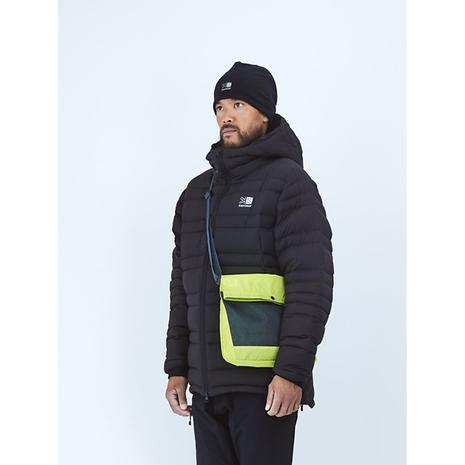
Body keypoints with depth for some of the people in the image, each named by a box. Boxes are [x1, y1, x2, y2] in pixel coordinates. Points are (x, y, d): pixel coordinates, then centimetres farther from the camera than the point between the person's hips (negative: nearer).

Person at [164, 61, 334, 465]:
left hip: (265, 385, -6)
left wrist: (292, 371, -18)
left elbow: (311, 283, -12)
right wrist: (176, 368, 14)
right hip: (205, 385, 6)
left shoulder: (288, 181, -3)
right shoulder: (197, 192, 17)